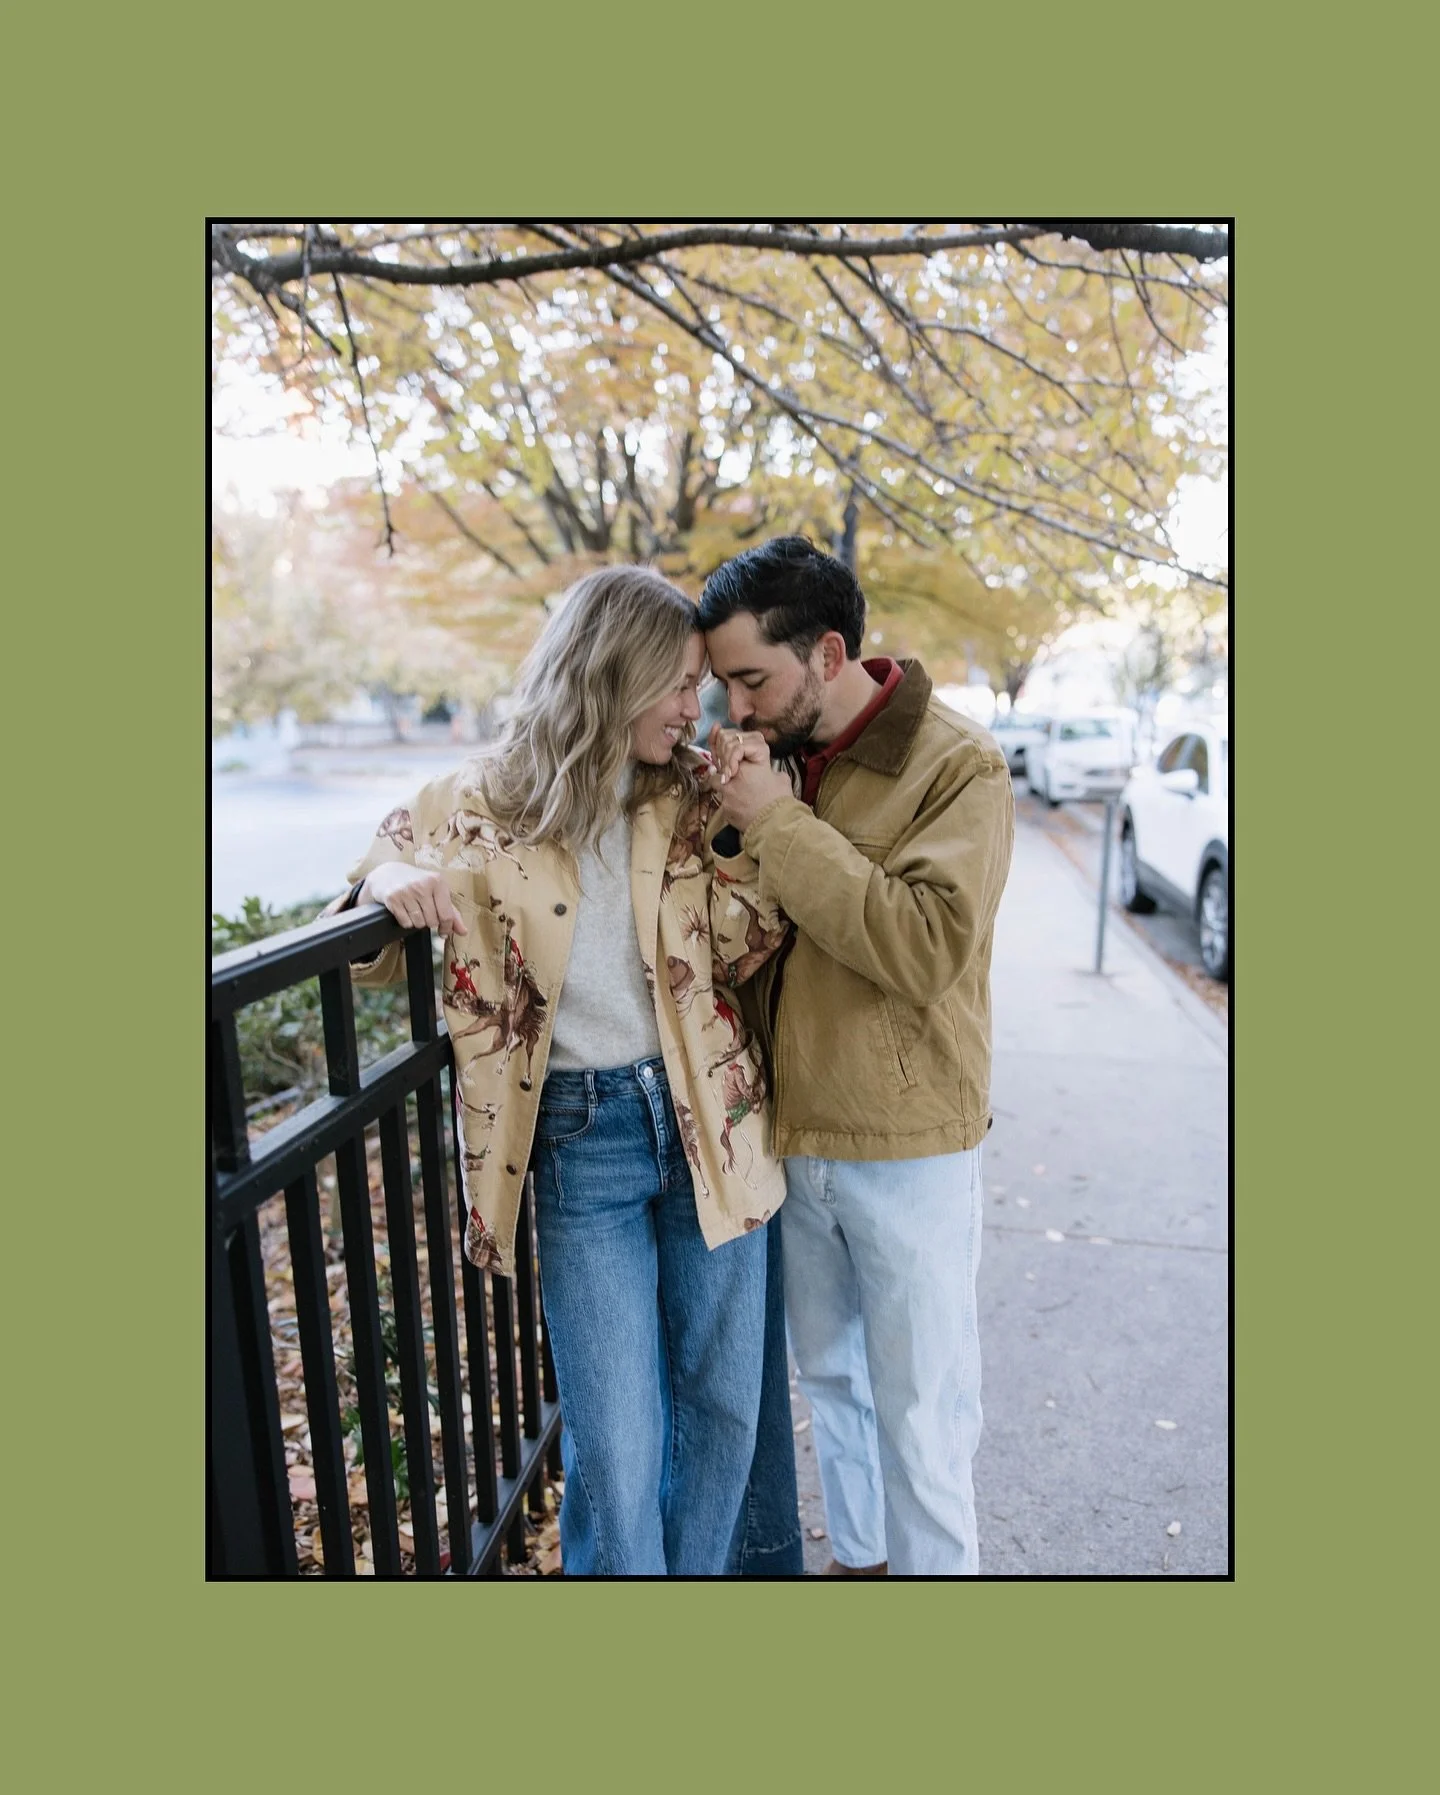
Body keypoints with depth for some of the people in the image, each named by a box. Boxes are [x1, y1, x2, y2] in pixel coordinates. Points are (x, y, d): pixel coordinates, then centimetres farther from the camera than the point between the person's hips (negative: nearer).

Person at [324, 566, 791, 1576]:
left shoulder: (700, 791, 1)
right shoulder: (479, 807, -5)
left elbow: (753, 951, 1)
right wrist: (388, 883, -16)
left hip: (708, 1121, 3)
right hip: (581, 1138, -2)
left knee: (723, 1405, 17)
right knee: (614, 1444, 4)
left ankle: (698, 1570, 44)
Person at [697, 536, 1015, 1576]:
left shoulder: (958, 767, -15)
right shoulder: (772, 759, 3)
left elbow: (929, 947, -28)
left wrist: (780, 826, -26)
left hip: (908, 1150, -6)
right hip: (791, 1138, 6)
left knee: (920, 1408, 11)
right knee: (829, 1375, 23)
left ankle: (935, 1568, 36)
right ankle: (858, 1554, 46)